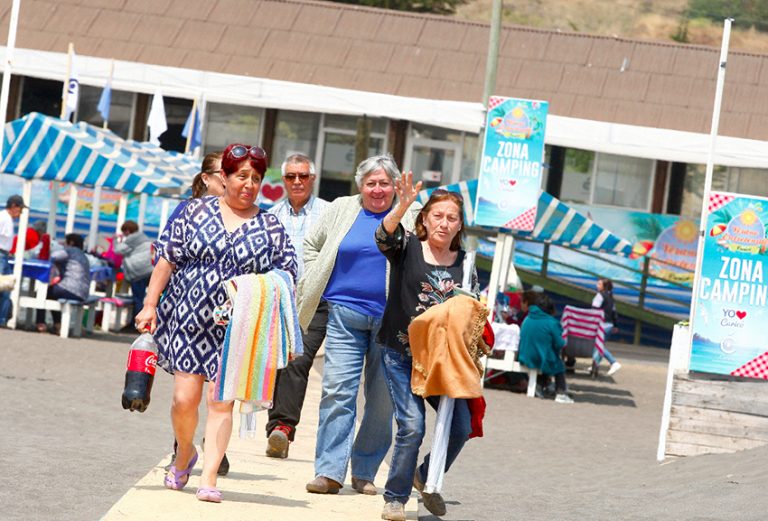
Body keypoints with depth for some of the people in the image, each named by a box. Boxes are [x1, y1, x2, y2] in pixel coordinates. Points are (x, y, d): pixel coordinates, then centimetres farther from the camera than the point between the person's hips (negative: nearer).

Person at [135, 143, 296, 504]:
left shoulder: (271, 228, 6)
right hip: (186, 318, 0)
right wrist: (150, 305, 0)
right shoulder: (195, 211, 6)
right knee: (185, 397, -3)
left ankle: (209, 477, -2)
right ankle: (184, 454, 25)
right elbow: (167, 260, 5)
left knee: (221, 401, -5)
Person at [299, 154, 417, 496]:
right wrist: (314, 282, 9)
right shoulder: (341, 210, 9)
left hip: (390, 318, 0)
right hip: (345, 313, 0)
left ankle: (364, 473, 13)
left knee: (382, 400, 3)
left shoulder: (408, 218, 5)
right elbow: (312, 245, 21)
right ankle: (330, 470, -8)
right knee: (337, 391, -8)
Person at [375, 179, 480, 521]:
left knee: (460, 427, -3)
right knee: (412, 425, -15)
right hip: (402, 354, -4)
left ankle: (426, 477, 26)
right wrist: (402, 207, -41)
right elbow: (384, 237, -24)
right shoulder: (408, 248, -2)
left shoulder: (465, 264, 6)